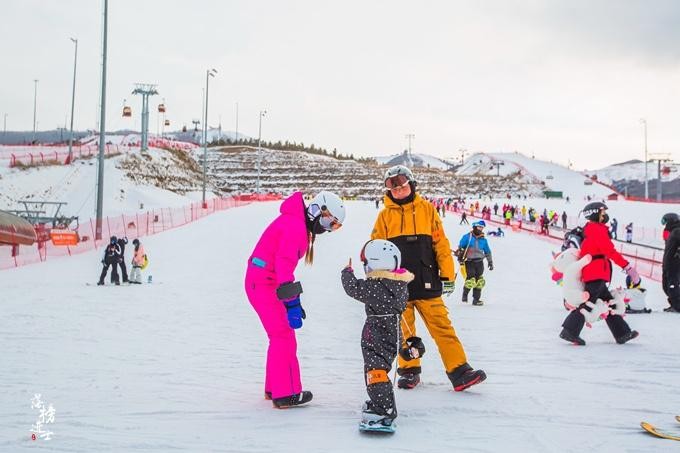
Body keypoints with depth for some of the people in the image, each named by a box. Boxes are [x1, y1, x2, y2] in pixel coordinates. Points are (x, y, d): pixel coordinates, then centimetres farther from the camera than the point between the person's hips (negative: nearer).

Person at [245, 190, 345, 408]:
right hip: (265, 285, -10)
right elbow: (284, 264, -27)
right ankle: (285, 394, -1)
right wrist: (292, 303, -29)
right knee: (284, 337, -7)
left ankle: (274, 388, 27)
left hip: (266, 283, 10)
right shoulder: (296, 226, -18)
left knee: (280, 336, 17)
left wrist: (294, 301, 21)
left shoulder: (299, 225, 14)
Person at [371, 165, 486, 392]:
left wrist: (448, 275, 0)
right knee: (404, 332, 8)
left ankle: (459, 372, -2)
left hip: (426, 283, 0)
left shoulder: (426, 209, 5)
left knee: (442, 327, -3)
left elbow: (441, 243, 4)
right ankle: (409, 371, 22)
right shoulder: (385, 215, 6)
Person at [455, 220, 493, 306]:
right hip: (469, 261, -4)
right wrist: (460, 257, -5)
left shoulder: (483, 239, 12)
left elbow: (487, 252, 21)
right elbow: (460, 247, 3)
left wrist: (490, 262, 20)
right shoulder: (467, 237, 0)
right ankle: (465, 295, 8)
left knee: (479, 281, 1)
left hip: (479, 262, 5)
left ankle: (476, 299, 11)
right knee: (471, 279, -16)